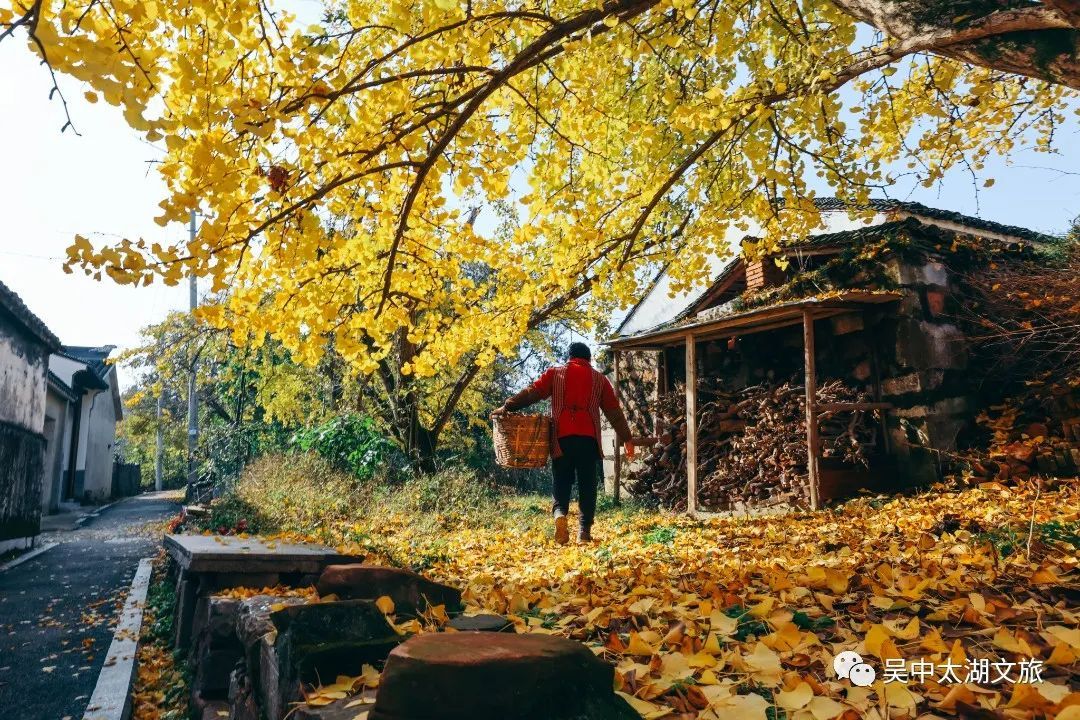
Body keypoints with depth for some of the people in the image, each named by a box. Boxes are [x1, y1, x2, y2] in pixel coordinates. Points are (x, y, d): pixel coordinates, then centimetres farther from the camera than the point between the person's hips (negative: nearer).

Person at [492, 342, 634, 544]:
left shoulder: (555, 373, 12)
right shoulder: (599, 379, 15)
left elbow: (531, 393, 1)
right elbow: (614, 411, 14)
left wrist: (507, 407, 1)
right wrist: (626, 438, 18)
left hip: (562, 438, 0)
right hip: (588, 439, 0)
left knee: (561, 482, 6)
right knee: (587, 485, 8)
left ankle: (559, 513, -21)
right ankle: (584, 531, 5)